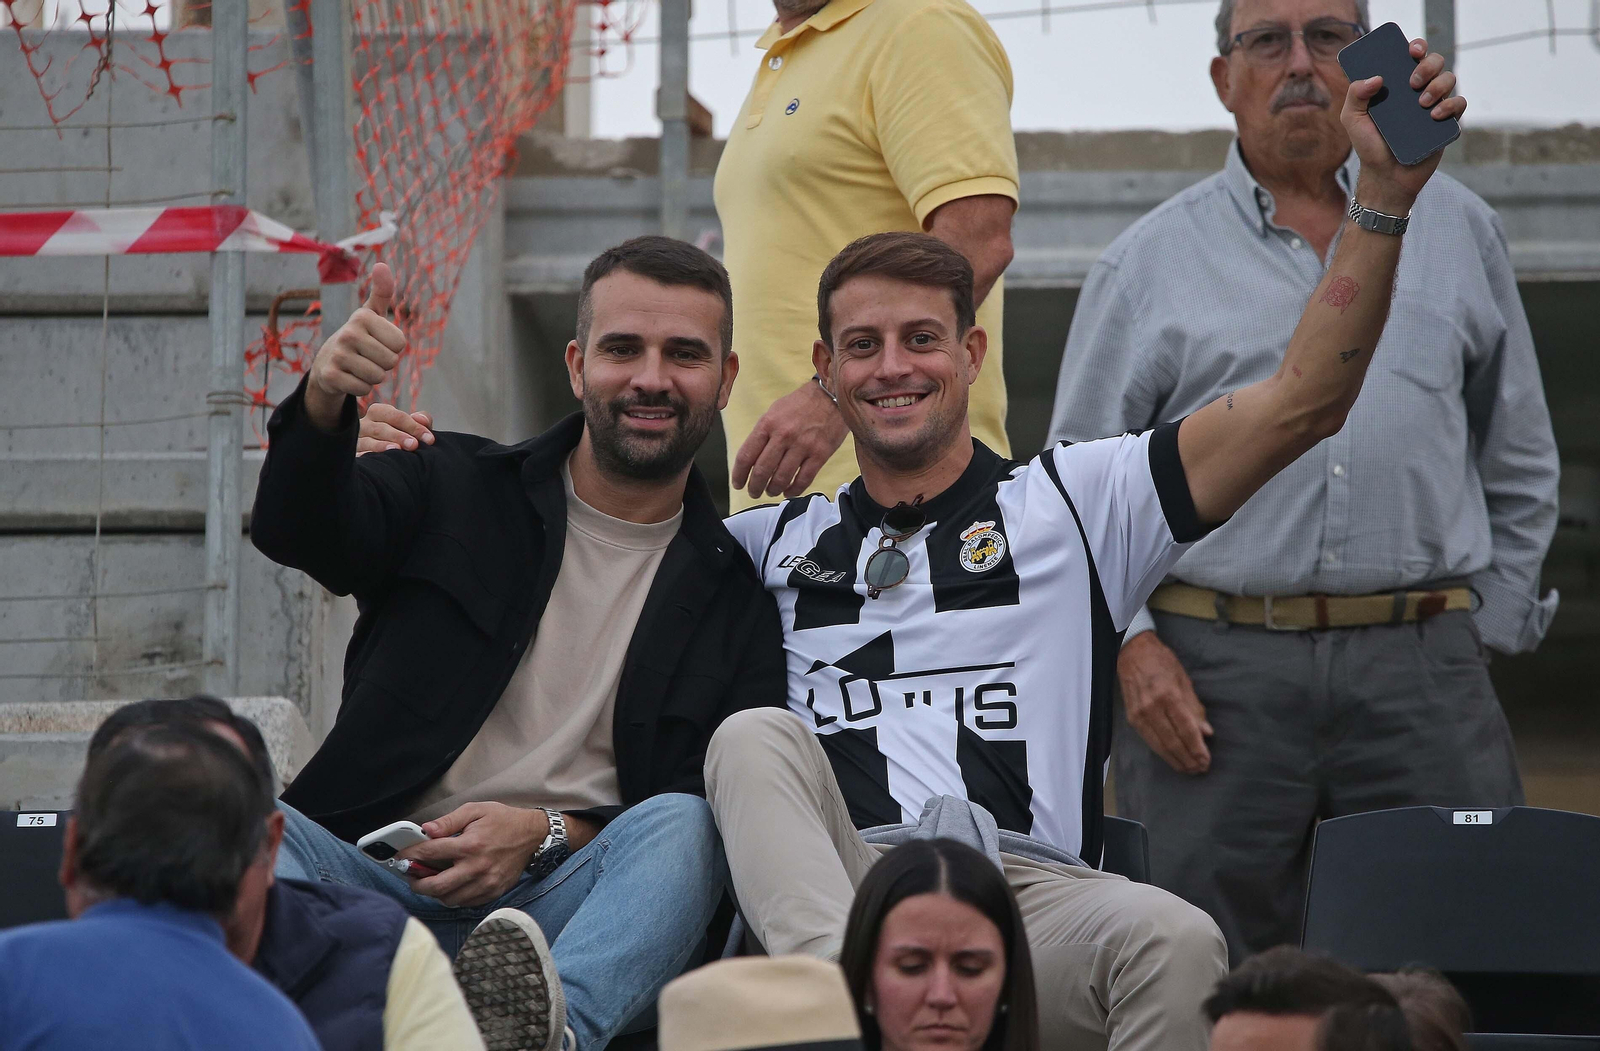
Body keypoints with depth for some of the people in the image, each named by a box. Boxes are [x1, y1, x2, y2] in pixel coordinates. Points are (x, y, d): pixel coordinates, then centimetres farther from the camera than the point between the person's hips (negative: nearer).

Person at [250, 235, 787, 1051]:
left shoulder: (738, 591, 14)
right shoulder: (457, 489, 15)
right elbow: (295, 530, -5)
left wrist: (546, 834, -12)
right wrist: (324, 402, -28)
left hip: (564, 903, -1)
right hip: (378, 881, 1)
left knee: (680, 826, -30)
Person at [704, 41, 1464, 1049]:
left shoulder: (1073, 501, 16)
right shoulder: (780, 541, 24)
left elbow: (1302, 403, 9)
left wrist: (1385, 198, -1)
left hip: (1034, 900, -1)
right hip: (838, 894, 1)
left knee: (1174, 939, -33)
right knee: (756, 737, -28)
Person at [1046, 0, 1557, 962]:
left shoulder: (1459, 230, 15)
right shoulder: (1151, 261, 10)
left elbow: (1520, 464, 20)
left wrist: (1487, 630, 12)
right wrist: (1128, 643, -4)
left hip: (1418, 666, 1)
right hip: (1213, 670, -1)